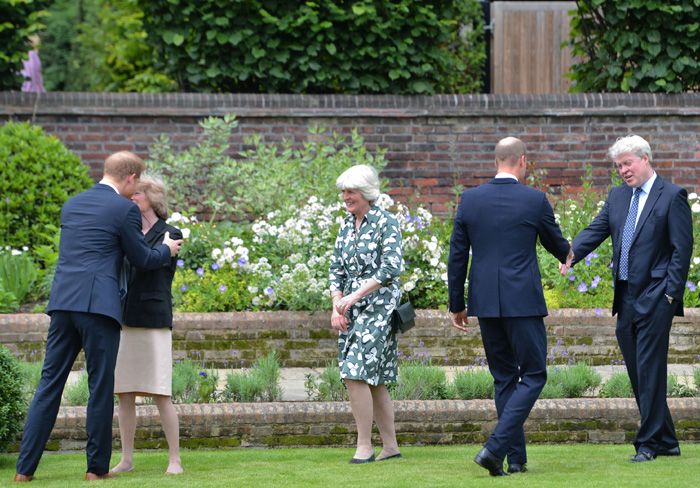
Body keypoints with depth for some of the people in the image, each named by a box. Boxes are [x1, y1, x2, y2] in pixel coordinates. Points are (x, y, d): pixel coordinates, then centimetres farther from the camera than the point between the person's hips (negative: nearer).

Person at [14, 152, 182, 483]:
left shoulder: (71, 205, 17)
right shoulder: (124, 209, -3)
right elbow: (142, 259, 4)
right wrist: (167, 250, 25)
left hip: (63, 303, 6)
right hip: (98, 306, -6)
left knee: (49, 384, 7)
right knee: (100, 386, 3)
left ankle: (25, 468, 3)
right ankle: (97, 467, 6)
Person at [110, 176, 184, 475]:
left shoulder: (170, 236, 0)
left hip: (154, 321, -5)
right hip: (123, 321, 6)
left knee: (160, 394, -9)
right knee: (125, 394, 3)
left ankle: (175, 459, -4)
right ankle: (126, 459, 8)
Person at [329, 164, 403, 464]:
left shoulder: (386, 223, -7)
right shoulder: (347, 226, 14)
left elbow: (391, 268, -16)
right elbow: (337, 269, 15)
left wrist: (355, 295, -20)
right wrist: (336, 307, 2)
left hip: (378, 307, -7)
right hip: (352, 312, 7)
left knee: (356, 374, -17)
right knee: (375, 381, 8)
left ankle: (364, 447, -14)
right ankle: (391, 446, 13)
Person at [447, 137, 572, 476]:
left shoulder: (470, 199, 2)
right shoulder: (535, 200, -5)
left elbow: (457, 256, 5)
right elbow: (555, 244, 11)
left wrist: (457, 304, 14)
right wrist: (567, 254, 36)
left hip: (485, 303, 4)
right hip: (522, 302, -4)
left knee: (504, 378, 14)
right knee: (533, 375, 3)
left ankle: (516, 458, 14)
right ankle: (495, 448, -13)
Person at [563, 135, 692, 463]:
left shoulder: (672, 197, -5)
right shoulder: (618, 196, 15)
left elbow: (682, 249, -8)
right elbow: (596, 230, 8)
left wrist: (671, 294, -13)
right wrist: (570, 255, -11)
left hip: (655, 298, -7)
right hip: (627, 300, 7)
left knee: (649, 370, -8)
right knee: (637, 371, 9)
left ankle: (649, 442, -4)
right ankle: (666, 441, 17)